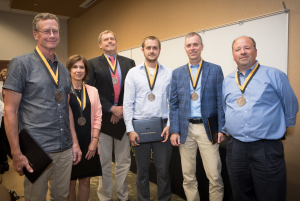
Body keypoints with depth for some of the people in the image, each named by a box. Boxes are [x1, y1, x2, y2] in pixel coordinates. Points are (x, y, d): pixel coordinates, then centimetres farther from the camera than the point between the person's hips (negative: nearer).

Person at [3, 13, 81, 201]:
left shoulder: (63, 69, 11)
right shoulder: (21, 64, -6)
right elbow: (10, 110, -9)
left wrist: (75, 142, 12)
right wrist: (16, 154, -11)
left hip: (65, 150, 5)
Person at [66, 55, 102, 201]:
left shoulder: (93, 91, 8)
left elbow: (97, 117, 6)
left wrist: (94, 141, -1)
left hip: (88, 143, 3)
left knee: (85, 180, 12)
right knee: (70, 183, 8)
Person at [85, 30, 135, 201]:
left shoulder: (129, 63, 9)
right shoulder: (93, 64, 4)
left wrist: (123, 109, -8)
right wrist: (111, 108, -13)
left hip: (123, 117, 2)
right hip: (103, 118, -1)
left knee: (124, 161, 10)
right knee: (104, 162, 10)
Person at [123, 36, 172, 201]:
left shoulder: (169, 73, 3)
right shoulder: (133, 73, 2)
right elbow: (127, 103, -1)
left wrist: (169, 125, -4)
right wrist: (130, 129, -6)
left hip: (162, 126, 0)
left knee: (163, 170, 9)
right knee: (142, 170, 14)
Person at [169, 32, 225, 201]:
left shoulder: (215, 70, 4)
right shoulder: (177, 73, 8)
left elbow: (221, 101, 1)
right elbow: (173, 104, 6)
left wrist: (221, 129, -5)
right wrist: (174, 130, -1)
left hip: (207, 128, -2)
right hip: (185, 129, 2)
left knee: (214, 176, 0)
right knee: (188, 176, 11)